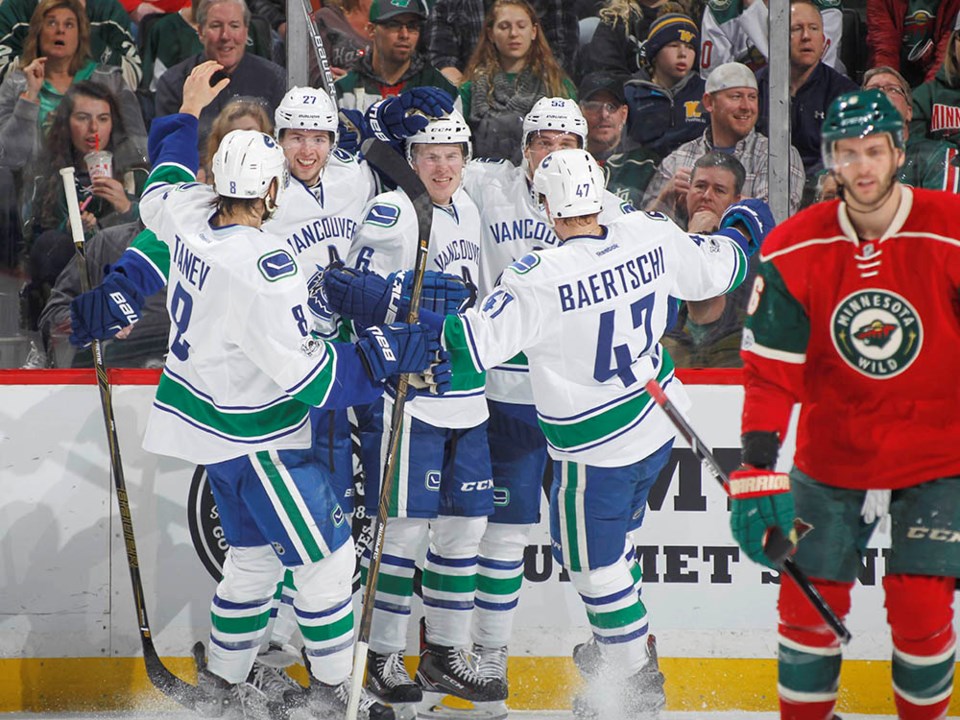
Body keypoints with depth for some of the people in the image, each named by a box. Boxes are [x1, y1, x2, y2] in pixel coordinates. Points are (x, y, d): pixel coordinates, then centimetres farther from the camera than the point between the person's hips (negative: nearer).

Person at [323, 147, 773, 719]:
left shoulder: (542, 278, -29)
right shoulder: (650, 237, -11)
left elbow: (474, 342, -31)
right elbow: (716, 269, 7)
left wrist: (387, 305, -27)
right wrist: (740, 233, 30)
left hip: (598, 446, -7)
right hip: (660, 424, 7)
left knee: (593, 559, 12)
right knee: (614, 535, 28)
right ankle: (631, 647, 42)